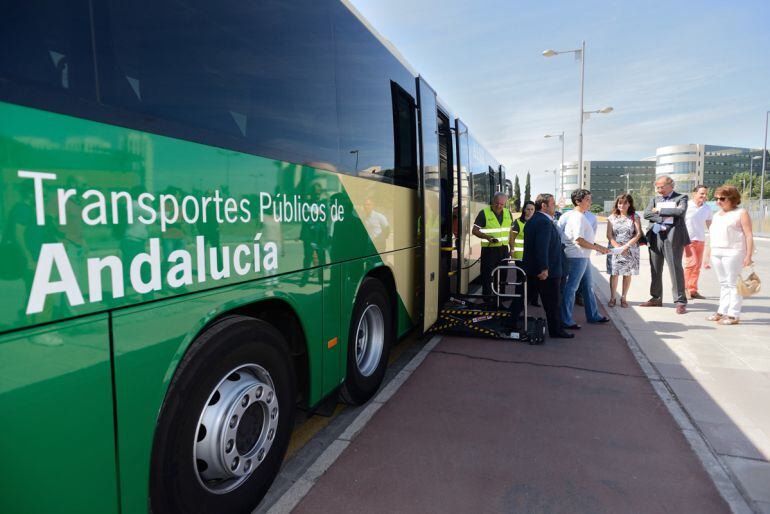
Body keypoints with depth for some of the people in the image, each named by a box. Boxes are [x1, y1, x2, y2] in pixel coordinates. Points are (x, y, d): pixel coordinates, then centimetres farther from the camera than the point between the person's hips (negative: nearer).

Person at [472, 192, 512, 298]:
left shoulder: (508, 213, 7)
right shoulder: (484, 213, -9)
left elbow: (511, 231, 16)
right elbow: (475, 230, -8)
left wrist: (511, 248, 12)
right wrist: (487, 237, -23)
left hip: (504, 249, 5)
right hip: (489, 249, -5)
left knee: (502, 275, 14)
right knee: (487, 275, -1)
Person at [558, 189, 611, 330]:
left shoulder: (579, 216, 15)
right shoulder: (577, 217, -16)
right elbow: (579, 240, -23)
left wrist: (597, 247, 15)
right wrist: (598, 248, -16)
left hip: (583, 257, 11)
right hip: (577, 257, -11)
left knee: (587, 286, 18)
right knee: (571, 288, -5)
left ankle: (593, 315, 31)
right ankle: (566, 320, 1)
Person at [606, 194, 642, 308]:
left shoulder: (635, 217, 2)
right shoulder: (612, 217, 6)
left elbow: (638, 234, -5)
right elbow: (609, 235, 0)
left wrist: (626, 246, -16)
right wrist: (618, 247, -13)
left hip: (630, 250, 0)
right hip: (615, 250, 1)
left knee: (627, 274, 5)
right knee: (614, 273, 0)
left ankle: (624, 298, 15)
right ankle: (612, 298, 8)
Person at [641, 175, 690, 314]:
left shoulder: (681, 197, 4)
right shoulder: (654, 199, 15)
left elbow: (681, 211, -15)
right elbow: (646, 214, 0)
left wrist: (660, 210, -9)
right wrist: (664, 218, -11)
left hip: (673, 237, -4)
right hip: (655, 236, 5)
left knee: (675, 269, -3)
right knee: (655, 270, 10)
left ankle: (680, 301, 3)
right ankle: (656, 298, 21)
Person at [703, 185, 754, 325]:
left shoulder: (741, 213, 1)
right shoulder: (716, 215, 20)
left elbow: (749, 235, -6)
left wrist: (748, 255, -14)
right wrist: (708, 256, 18)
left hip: (733, 253, -6)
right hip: (716, 253, 6)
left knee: (733, 283, -4)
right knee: (723, 284, 10)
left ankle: (733, 315, -1)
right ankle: (722, 312, 14)